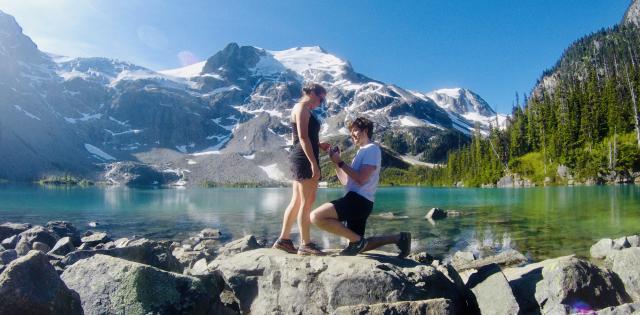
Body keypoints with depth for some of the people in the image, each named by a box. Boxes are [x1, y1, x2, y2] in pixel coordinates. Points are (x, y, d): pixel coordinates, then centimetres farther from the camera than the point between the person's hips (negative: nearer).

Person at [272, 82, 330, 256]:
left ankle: (283, 239, 15)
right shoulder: (302, 107, -8)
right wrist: (314, 163, -22)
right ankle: (305, 244, -1)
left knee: (297, 201, 11)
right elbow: (303, 138, -18)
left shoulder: (303, 109, 22)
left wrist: (319, 145, 13)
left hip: (300, 159, 10)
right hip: (304, 159, -10)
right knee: (307, 201, -7)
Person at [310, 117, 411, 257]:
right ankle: (399, 238, 19)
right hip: (356, 201, 10)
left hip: (359, 200, -10)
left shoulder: (372, 148, -5)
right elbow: (346, 181, 21)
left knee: (316, 216, -23)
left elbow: (361, 179, -17)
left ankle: (357, 240, -11)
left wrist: (340, 162, -12)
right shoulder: (362, 152, 26)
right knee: (359, 246, 15)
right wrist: (336, 162, 11)